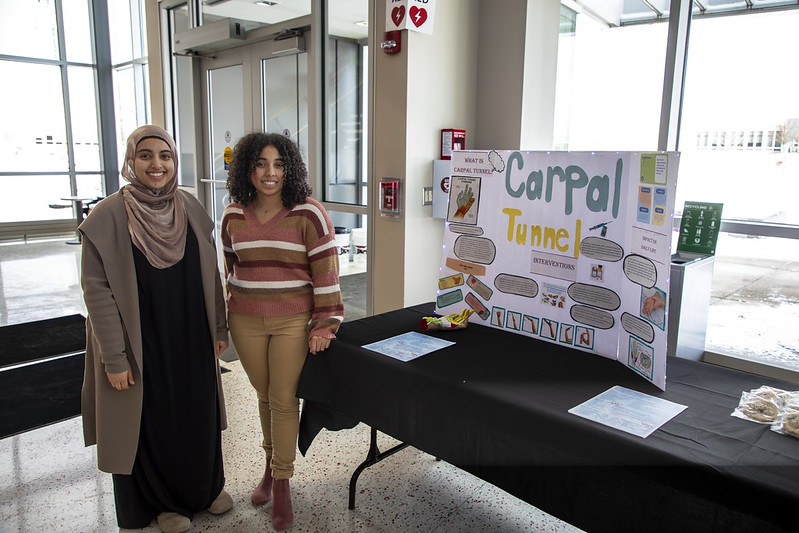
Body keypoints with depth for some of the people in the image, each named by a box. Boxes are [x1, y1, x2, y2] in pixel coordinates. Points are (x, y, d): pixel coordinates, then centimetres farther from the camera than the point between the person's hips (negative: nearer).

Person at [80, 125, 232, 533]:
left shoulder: (191, 210, 0)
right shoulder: (107, 217, -13)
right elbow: (97, 290, -12)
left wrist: (219, 328, 9)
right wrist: (114, 357, -13)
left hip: (191, 340, 4)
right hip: (142, 344, -4)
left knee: (199, 413, 16)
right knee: (152, 421, 12)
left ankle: (207, 486, 40)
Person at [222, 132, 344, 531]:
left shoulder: (308, 214, -11)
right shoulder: (233, 216, 3)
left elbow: (326, 273, -11)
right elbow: (231, 269, 15)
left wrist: (325, 325, -13)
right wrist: (231, 313, 18)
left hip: (293, 321, -4)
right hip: (246, 322, 4)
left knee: (284, 399, 2)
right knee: (264, 396, 16)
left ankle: (282, 482, 20)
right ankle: (272, 465, 38)